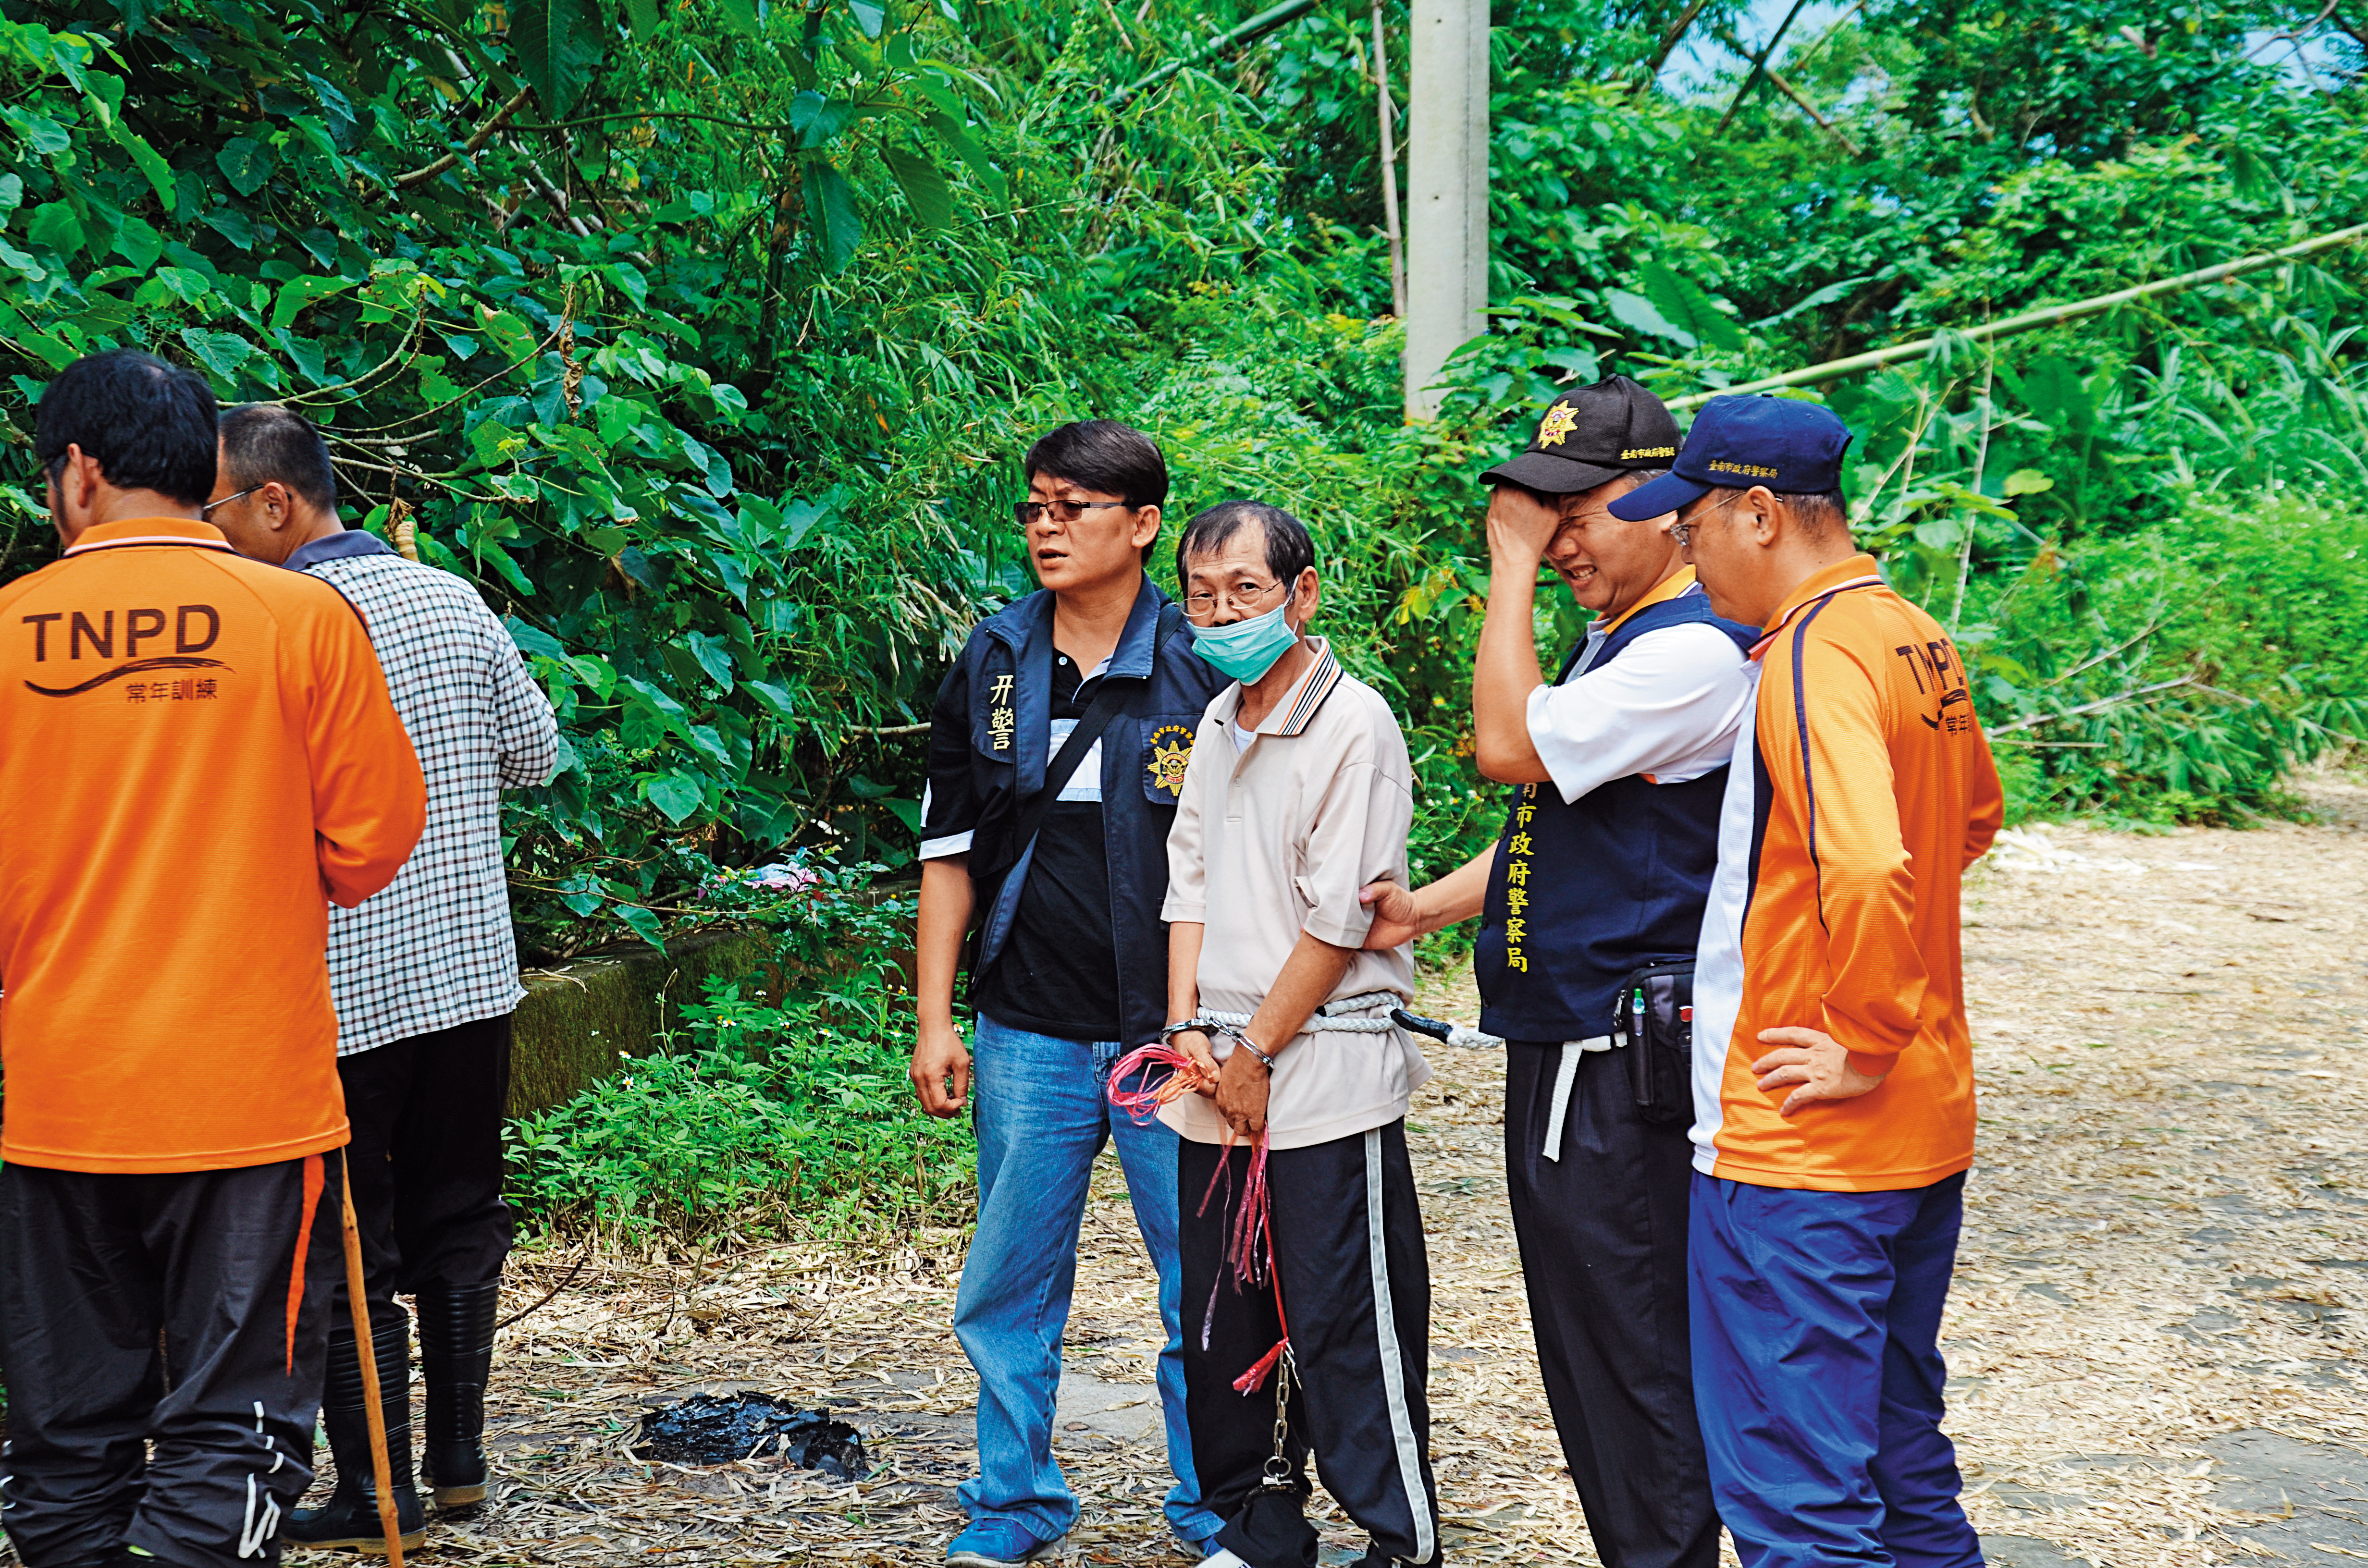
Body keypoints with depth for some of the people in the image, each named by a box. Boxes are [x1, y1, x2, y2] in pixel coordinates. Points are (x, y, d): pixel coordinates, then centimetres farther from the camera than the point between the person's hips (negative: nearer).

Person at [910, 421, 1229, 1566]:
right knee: (1009, 1289, 9)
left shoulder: (1203, 673, -2)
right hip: (1030, 1037, 3)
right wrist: (934, 1021, 5)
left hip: (1172, 1038, -3)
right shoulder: (992, 665, 7)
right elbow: (949, 851, 11)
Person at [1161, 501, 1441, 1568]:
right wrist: (1188, 1029, 2)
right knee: (1221, 1318, 12)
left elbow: (1339, 919, -13)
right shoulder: (1217, 728, 14)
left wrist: (1255, 1056, -9)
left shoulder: (1354, 725, -10)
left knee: (1346, 1330, -4)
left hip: (1326, 1072, -7)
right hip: (1222, 1076, 7)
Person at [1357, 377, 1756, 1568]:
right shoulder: (1612, 645, 17)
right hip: (1561, 1048, 10)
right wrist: (1425, 910, 11)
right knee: (1580, 1349, 16)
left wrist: (1511, 563, -16)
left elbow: (1508, 746, -22)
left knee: (1634, 1359, -4)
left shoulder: (1693, 653, -16)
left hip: (1627, 1068, -10)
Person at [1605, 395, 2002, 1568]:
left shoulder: (1815, 653, -18)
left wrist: (1863, 1045, -20)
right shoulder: (1918, 642, 10)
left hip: (1802, 1151, -10)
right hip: (1923, 1133, 10)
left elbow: (1868, 870, -33)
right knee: (1899, 1463, 20)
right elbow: (1973, 819, 27)